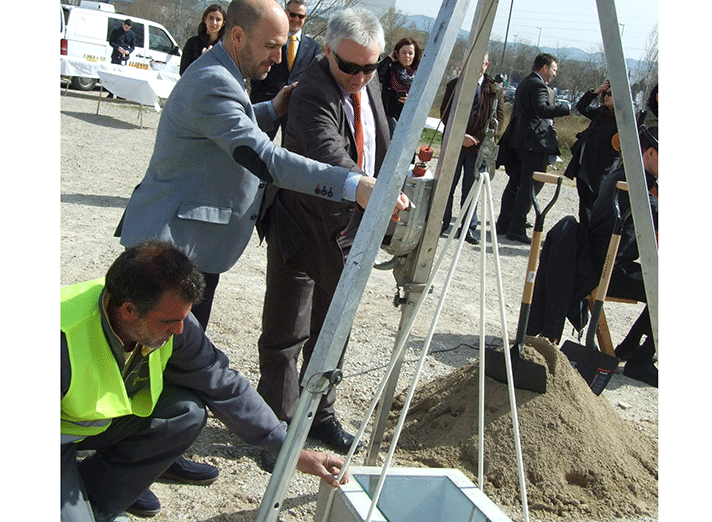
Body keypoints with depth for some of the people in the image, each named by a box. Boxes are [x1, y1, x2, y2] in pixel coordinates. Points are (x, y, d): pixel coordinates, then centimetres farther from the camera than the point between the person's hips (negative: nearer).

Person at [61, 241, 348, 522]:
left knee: (189, 412, -16)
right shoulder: (64, 338, -36)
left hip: (107, 419, 6)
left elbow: (224, 387, -11)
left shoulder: (172, 319, -19)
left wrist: (293, 450, -11)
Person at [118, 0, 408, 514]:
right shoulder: (212, 82, -22)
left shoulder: (220, 76, 13)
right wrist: (354, 185, -42)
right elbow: (262, 157, -35)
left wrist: (271, 110, 8)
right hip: (172, 242, -11)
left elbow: (232, 130, 28)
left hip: (194, 243, 11)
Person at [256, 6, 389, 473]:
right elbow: (328, 156, -41)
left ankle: (320, 415, 34)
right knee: (286, 334, 1)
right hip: (303, 229, -8)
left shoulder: (370, 85, 5)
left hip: (349, 230, 8)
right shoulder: (312, 93, -23)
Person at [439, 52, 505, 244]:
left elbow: (498, 121, 1)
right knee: (446, 187, 4)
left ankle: (469, 228, 12)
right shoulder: (454, 85, 7)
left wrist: (478, 138, -11)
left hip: (479, 147, 0)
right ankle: (441, 223, 15)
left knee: (471, 190, 4)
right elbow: (445, 113, 0)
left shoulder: (495, 91, 6)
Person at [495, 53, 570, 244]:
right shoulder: (538, 85, -12)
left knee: (515, 183, 13)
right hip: (533, 143, -10)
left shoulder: (524, 83, 18)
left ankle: (503, 224, 17)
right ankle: (516, 229, -5)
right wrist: (565, 107, -18)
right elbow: (541, 109, -27)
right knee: (528, 187, -6)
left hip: (518, 142, 10)